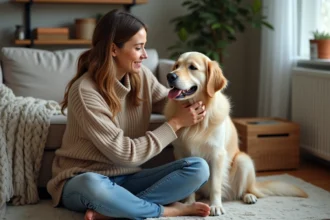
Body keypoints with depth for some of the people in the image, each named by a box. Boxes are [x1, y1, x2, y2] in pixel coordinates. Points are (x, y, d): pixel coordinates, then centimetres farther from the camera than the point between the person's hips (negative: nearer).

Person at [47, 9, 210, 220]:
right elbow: (125, 153, -20)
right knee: (92, 185, -43)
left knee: (199, 168, -15)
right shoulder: (85, 92, -20)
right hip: (81, 181, -6)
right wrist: (176, 123, -16)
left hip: (127, 179, 6)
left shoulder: (141, 75, -1)